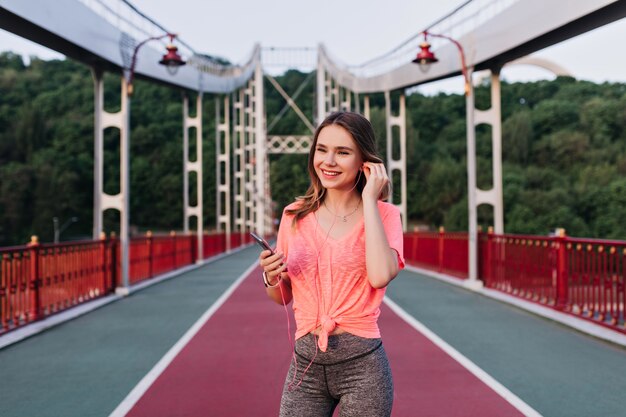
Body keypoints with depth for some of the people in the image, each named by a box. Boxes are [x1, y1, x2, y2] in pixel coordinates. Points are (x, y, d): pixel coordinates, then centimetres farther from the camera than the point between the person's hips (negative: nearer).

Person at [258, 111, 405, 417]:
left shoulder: (383, 214, -2)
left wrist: (369, 200, -14)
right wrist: (272, 278, -9)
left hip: (362, 362, -2)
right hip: (305, 361, 3)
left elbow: (380, 276, -22)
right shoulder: (295, 215, 5)